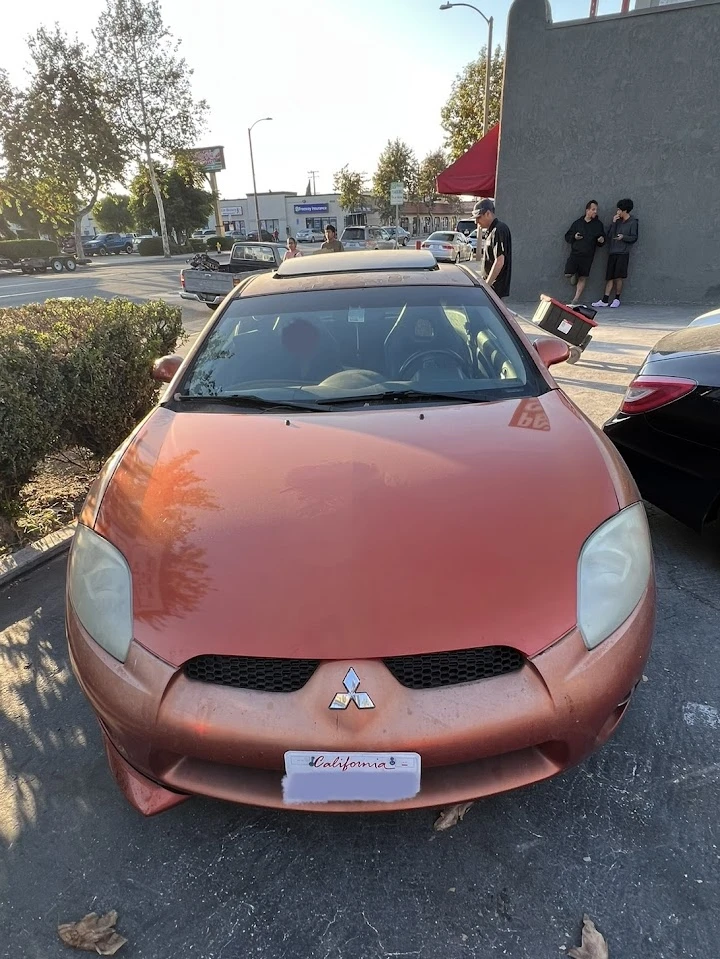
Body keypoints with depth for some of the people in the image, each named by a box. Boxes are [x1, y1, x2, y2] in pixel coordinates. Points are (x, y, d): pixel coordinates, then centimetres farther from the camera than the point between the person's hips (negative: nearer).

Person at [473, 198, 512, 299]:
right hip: (492, 286, 10)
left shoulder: (499, 230, -16)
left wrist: (486, 285, -22)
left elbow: (499, 262, -24)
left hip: (495, 288, -10)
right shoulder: (492, 231, 15)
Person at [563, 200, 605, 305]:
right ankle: (574, 274, 22)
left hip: (588, 256, 0)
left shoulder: (598, 224, 9)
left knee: (583, 278, -1)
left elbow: (603, 237, 16)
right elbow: (567, 237, 12)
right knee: (568, 274, -15)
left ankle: (575, 300, 7)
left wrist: (601, 240, -8)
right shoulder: (578, 222, 7)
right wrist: (574, 237, -9)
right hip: (575, 253, 0)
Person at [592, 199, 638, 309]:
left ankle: (617, 299, 6)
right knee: (609, 277, 2)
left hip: (623, 253, -5)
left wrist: (624, 237, -20)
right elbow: (608, 235, 6)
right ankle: (605, 300, 1)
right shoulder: (618, 221, 14)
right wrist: (613, 223, -3)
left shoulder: (633, 222, 0)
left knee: (618, 277, -6)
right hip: (612, 252, 5)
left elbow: (634, 238, -3)